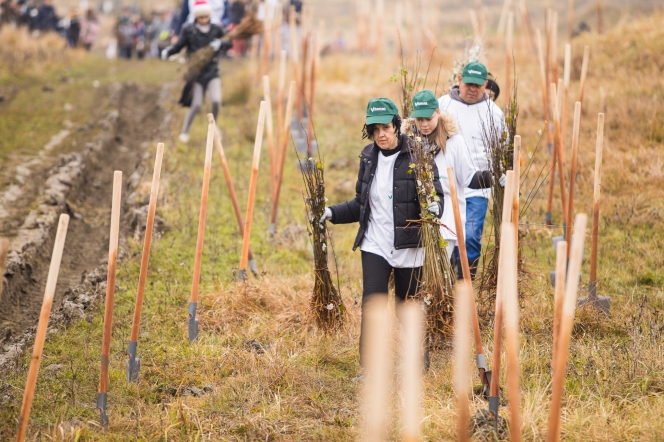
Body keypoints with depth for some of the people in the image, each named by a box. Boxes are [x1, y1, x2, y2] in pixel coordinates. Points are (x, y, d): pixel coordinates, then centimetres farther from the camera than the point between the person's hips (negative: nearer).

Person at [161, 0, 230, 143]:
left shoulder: (216, 30, 0)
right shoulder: (189, 30, -5)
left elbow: (229, 44, 9)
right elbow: (178, 46, -1)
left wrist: (221, 44, -12)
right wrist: (167, 52, -19)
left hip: (212, 72, 2)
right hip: (196, 73, -2)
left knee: (216, 100, -14)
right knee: (196, 105, -5)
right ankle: (184, 131, 14)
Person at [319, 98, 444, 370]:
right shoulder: (369, 158, 7)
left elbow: (436, 194, -11)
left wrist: (434, 207, -33)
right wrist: (333, 213, 3)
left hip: (408, 247, -3)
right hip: (375, 245, 3)